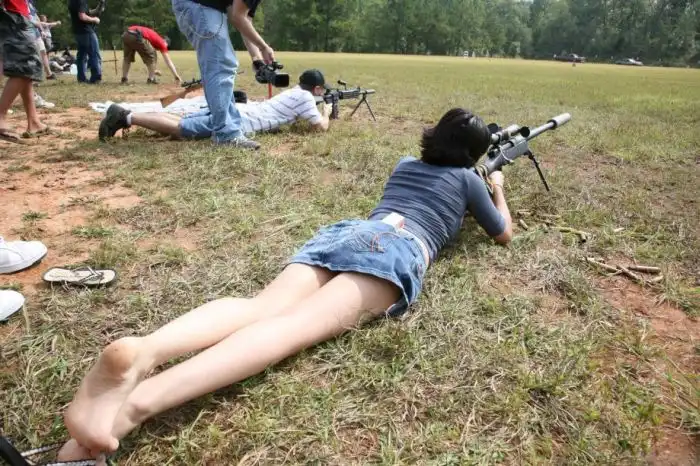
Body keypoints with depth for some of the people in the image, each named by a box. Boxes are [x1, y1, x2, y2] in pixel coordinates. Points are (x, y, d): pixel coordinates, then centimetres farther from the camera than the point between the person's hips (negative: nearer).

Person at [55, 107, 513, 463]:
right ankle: (142, 400, -47)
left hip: (345, 230, 5)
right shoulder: (468, 178, 27)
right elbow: (504, 233, 39)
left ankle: (141, 352, -45)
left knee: (262, 307, -16)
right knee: (300, 323, -26)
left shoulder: (405, 164, 39)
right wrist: (498, 187, 59)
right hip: (400, 247, -5)